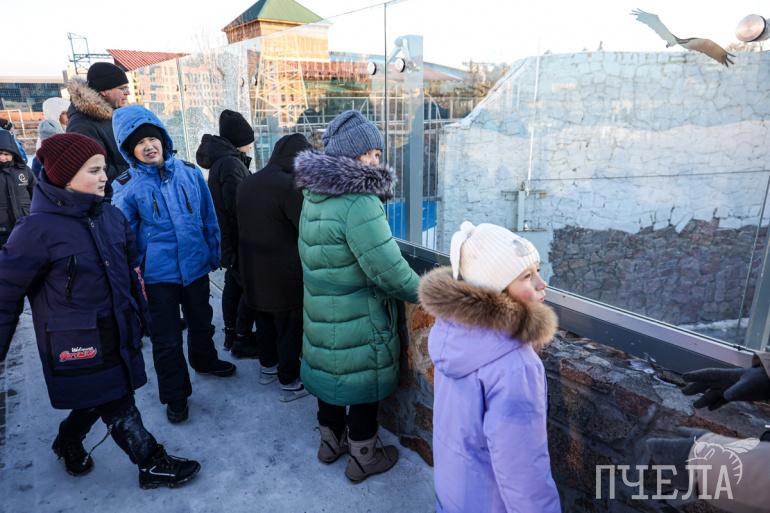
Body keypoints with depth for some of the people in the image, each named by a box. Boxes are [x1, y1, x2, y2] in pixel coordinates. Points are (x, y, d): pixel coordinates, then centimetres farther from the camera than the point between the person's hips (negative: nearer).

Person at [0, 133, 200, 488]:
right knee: (118, 405, 5)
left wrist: (140, 314, 17)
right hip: (75, 338, -6)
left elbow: (131, 271, 11)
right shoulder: (38, 229, -18)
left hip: (116, 331, 6)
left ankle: (68, 443, 50)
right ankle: (152, 464, 22)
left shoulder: (111, 216, 0)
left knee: (99, 396, 22)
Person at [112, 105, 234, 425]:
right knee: (166, 339, 7)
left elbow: (208, 218, 5)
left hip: (196, 266, 3)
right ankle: (174, 396, 28)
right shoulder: (128, 188, -10)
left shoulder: (189, 172, -4)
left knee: (201, 322, 23)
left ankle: (204, 360, 52)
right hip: (158, 275, -3)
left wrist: (214, 254, 9)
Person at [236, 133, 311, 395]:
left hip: (252, 270, 8)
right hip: (284, 274, -8)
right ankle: (290, 382, 20)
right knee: (291, 327, 8)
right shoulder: (289, 184, -21)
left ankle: (267, 366, 41)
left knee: (265, 320, 24)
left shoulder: (247, 182, 6)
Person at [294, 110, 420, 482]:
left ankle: (330, 441, 44)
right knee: (362, 381, 11)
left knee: (332, 370, 24)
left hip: (321, 314, 8)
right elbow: (388, 269, -28)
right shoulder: (359, 203, -26)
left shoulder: (314, 194, 3)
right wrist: (423, 293, -10)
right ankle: (362, 457, 31)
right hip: (357, 322, -8)